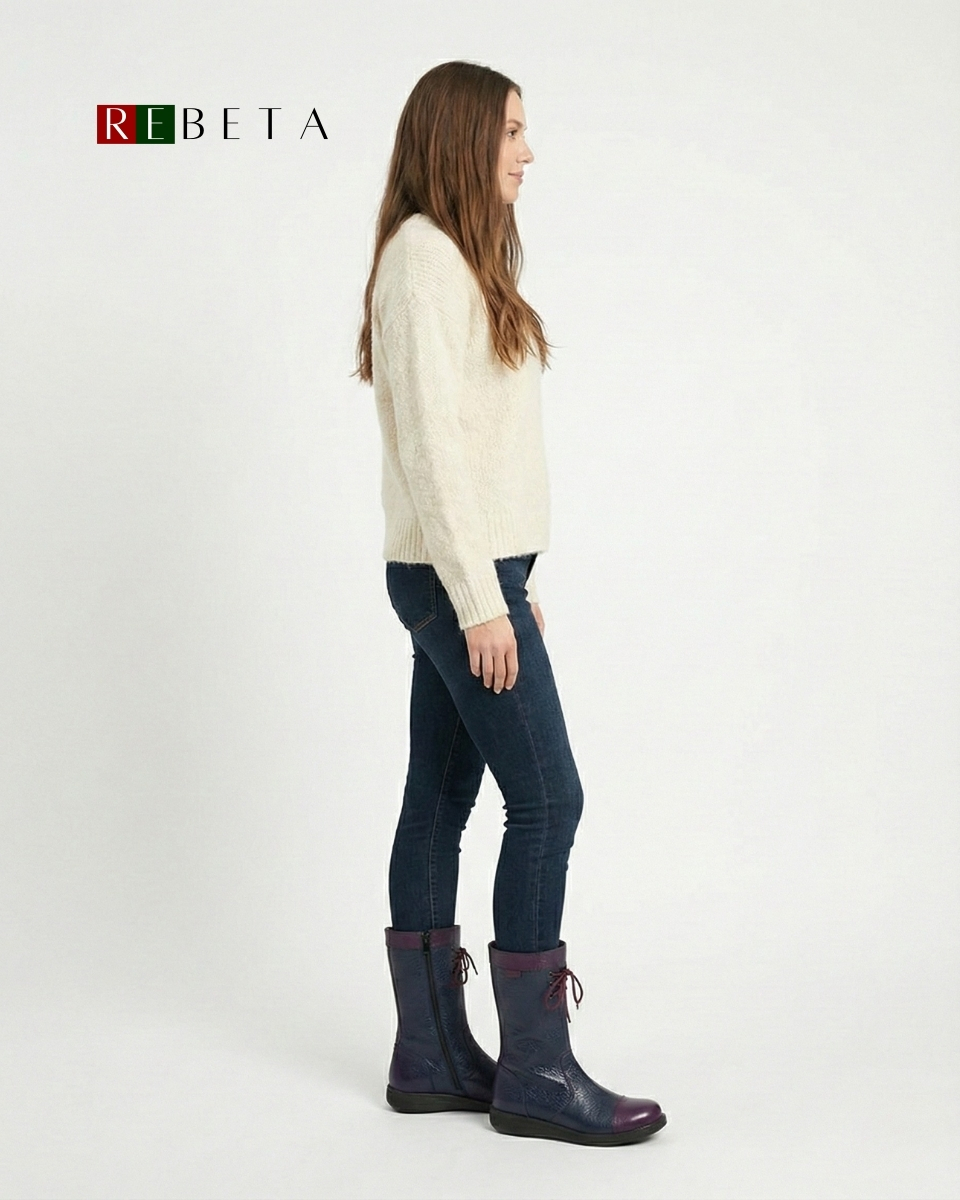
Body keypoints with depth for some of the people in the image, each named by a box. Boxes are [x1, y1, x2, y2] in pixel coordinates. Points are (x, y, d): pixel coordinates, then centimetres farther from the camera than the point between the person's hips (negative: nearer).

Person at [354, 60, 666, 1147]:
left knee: (440, 801, 9)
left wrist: (510, 581, 15)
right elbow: (430, 439, -18)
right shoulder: (423, 253, -11)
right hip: (456, 574, -9)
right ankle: (535, 1072, 1)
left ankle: (430, 1056, 16)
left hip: (470, 571, 9)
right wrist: (483, 601, -20)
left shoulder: (458, 257, 18)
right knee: (547, 799, -7)